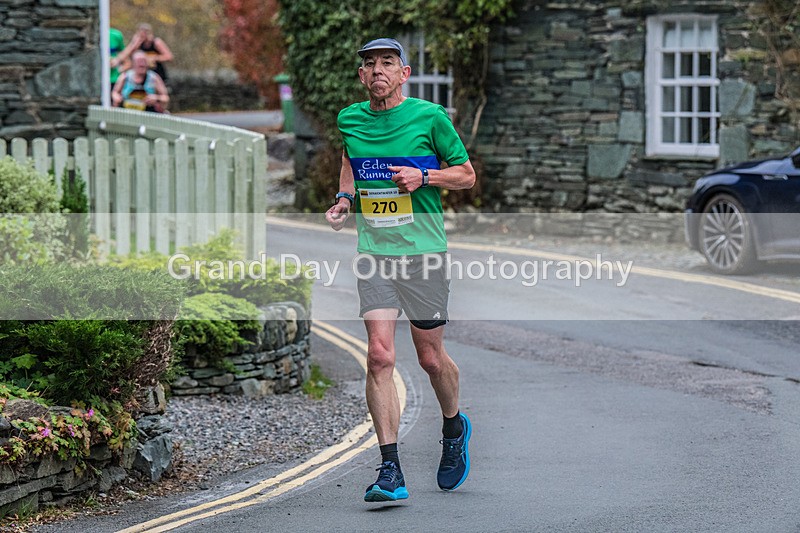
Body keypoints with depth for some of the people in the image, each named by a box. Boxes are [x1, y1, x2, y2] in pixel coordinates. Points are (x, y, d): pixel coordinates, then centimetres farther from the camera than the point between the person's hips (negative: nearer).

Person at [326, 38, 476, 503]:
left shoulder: (429, 117, -4)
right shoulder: (350, 120, 7)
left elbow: (467, 175, 4)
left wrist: (424, 177, -13)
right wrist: (344, 198, 10)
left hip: (424, 252, -2)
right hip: (374, 252, 2)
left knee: (431, 358, 7)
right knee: (379, 355, -11)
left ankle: (455, 429, 39)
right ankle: (391, 472, -10)